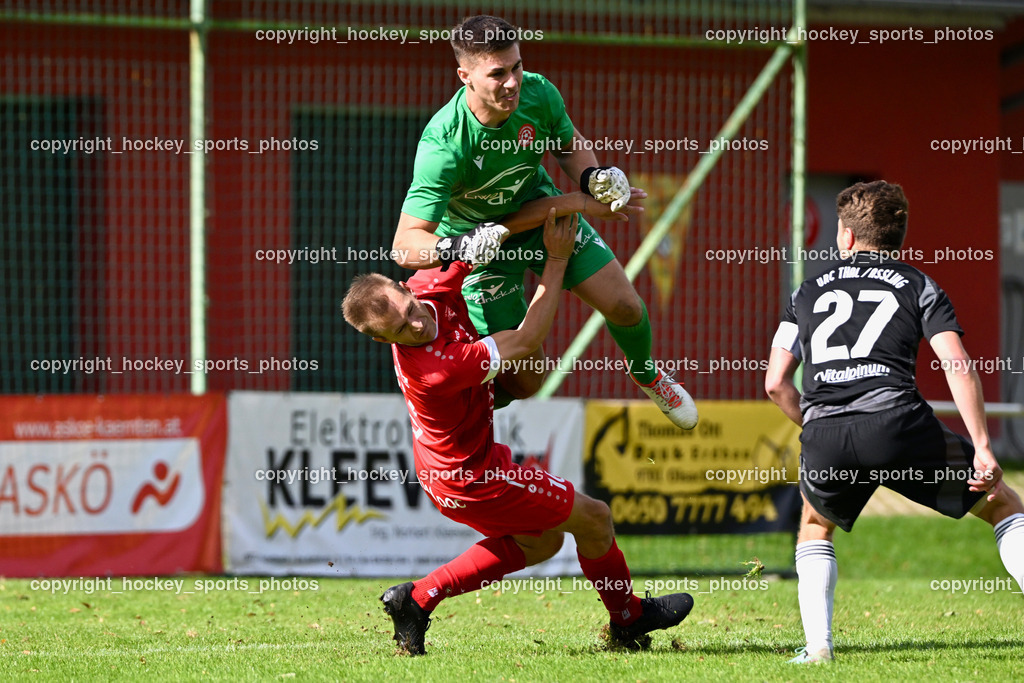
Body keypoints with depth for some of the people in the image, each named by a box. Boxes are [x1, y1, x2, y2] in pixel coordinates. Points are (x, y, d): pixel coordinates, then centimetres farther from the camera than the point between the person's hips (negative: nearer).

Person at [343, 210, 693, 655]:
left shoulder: (430, 287, -19)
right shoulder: (433, 371, -40)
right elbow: (525, 341, -29)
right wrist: (557, 259, -22)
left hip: (447, 464, 9)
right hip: (470, 479, -9)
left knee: (540, 541, 26)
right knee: (594, 519, 9)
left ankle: (418, 598, 21)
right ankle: (628, 619, 33)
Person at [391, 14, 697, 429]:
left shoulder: (537, 94, -24)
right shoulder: (444, 145, -39)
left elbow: (569, 144, 2)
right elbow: (405, 245, -41)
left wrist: (591, 181, -18)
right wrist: (453, 247, -60)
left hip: (540, 208, 4)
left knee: (624, 305, 1)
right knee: (523, 379, -7)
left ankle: (646, 375, 37)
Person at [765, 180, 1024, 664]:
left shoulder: (810, 292, 26)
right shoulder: (918, 287, 18)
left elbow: (776, 384, 21)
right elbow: (958, 367, 3)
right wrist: (983, 449, 2)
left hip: (824, 440, 2)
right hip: (897, 423, -2)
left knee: (816, 526, 33)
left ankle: (817, 644, 14)